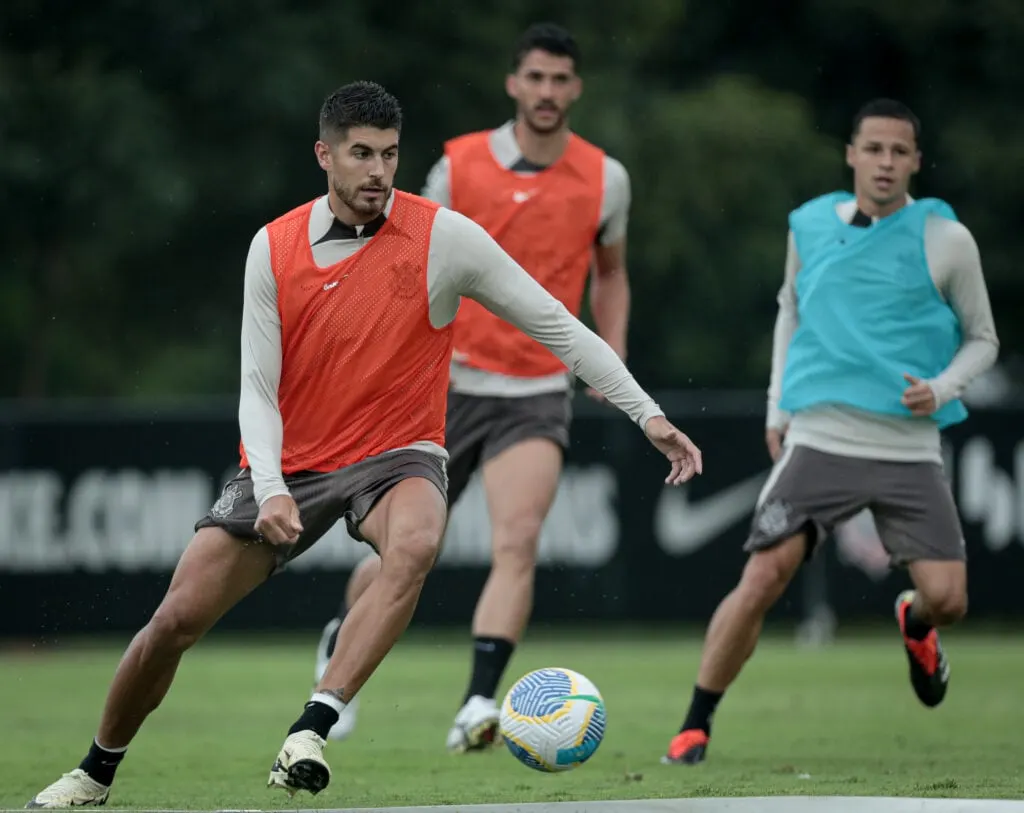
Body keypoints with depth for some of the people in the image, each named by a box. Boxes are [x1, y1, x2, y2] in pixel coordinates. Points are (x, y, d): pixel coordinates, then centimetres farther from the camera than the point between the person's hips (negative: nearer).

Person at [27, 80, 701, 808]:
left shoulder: (444, 237, -10)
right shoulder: (274, 249, -4)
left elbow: (554, 324, -5)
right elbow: (258, 389, -3)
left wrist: (648, 415, -9)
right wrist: (271, 491, -20)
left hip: (396, 455, -2)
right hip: (289, 465, 2)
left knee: (416, 545, -38)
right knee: (175, 620, -5)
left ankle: (314, 730, -37)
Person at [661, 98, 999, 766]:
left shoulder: (946, 240, -1)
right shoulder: (811, 225, 6)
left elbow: (983, 340, 10)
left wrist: (941, 390, -10)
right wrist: (778, 405, 17)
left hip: (910, 450, 0)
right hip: (819, 437, 0)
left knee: (947, 597, -10)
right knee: (763, 578, -14)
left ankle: (915, 626, 30)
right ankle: (695, 726, -2)